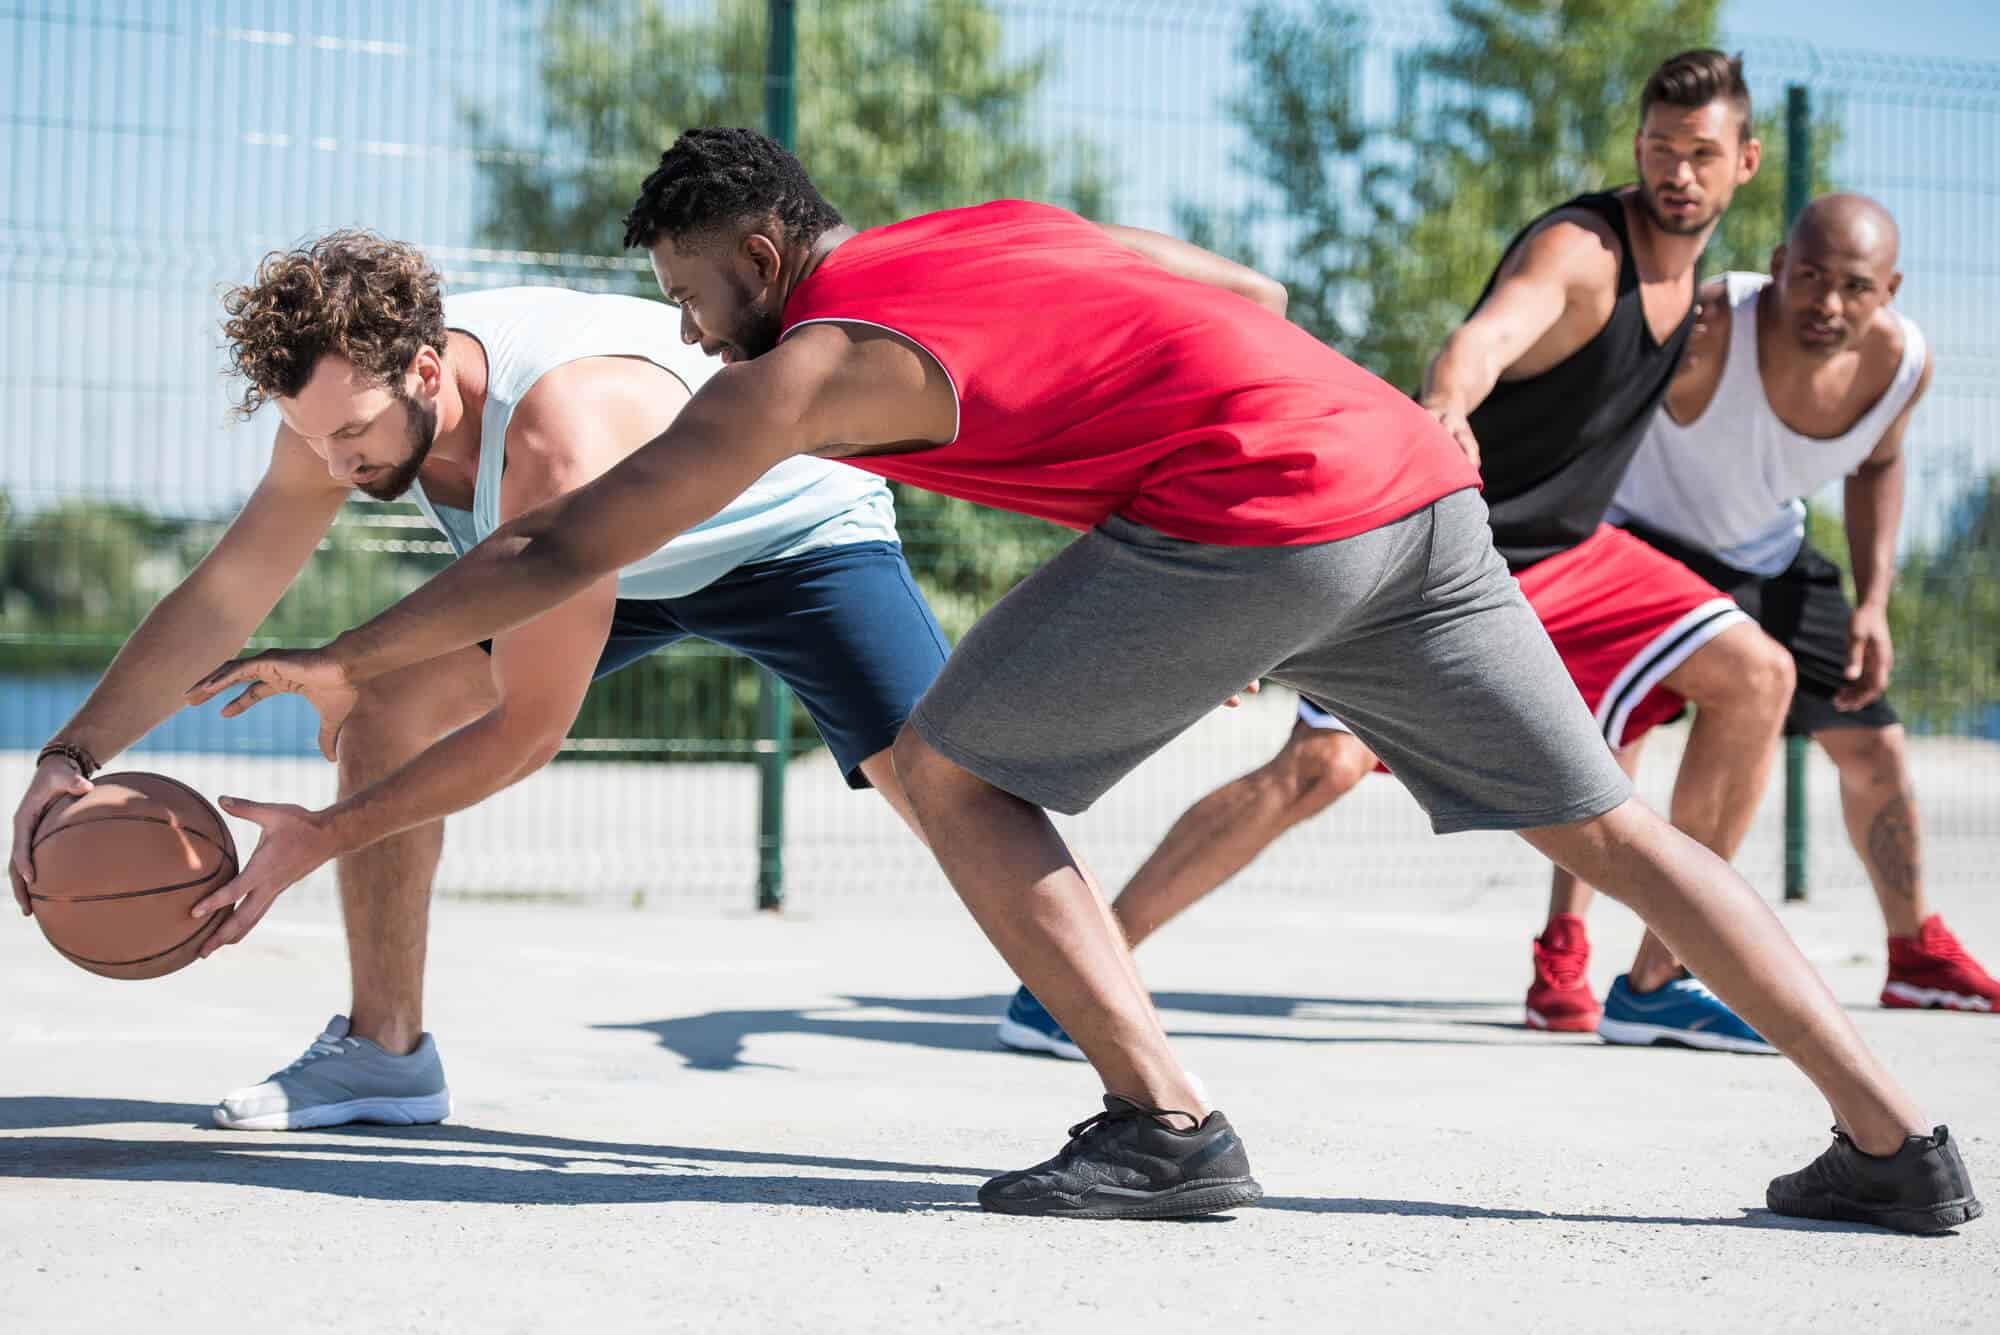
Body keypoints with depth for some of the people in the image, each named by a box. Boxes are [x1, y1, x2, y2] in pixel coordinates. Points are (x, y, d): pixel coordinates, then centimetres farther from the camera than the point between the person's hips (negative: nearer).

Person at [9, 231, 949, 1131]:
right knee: (385, 705, -8)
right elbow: (221, 597, -11)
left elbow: (529, 732, -35)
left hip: (794, 531, -7)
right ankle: (386, 1053, 3)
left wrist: (325, 837, -31)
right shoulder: (347, 394, -21)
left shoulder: (556, 443, -43)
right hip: (624, 555, 7)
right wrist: (75, 753, -22)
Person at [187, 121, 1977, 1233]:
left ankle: (1166, 1130, 0)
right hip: (1423, 481, 8)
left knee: (952, 771, 5)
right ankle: (1898, 1142, 13)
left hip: (1257, 513, -8)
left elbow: (562, 555, 6)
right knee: (1607, 825, 14)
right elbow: (1250, 301, 30)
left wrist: (344, 663, 16)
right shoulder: (1004, 225, 24)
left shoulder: (812, 365, 2)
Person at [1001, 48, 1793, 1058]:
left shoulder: (1686, 268, 6)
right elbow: (1485, 335, -44)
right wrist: (1442, 408, -65)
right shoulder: (1578, 248, -21)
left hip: (1563, 555, 8)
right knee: (1322, 763, -24)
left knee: (1756, 676, 0)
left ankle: (1654, 985, 6)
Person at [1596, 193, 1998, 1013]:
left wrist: (1872, 602, -3)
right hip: (1643, 536, -6)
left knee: (1873, 746, 12)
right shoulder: (1706, 334, -36)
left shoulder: (1902, 361, -17)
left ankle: (1917, 952, 33)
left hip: (1766, 559, 6)